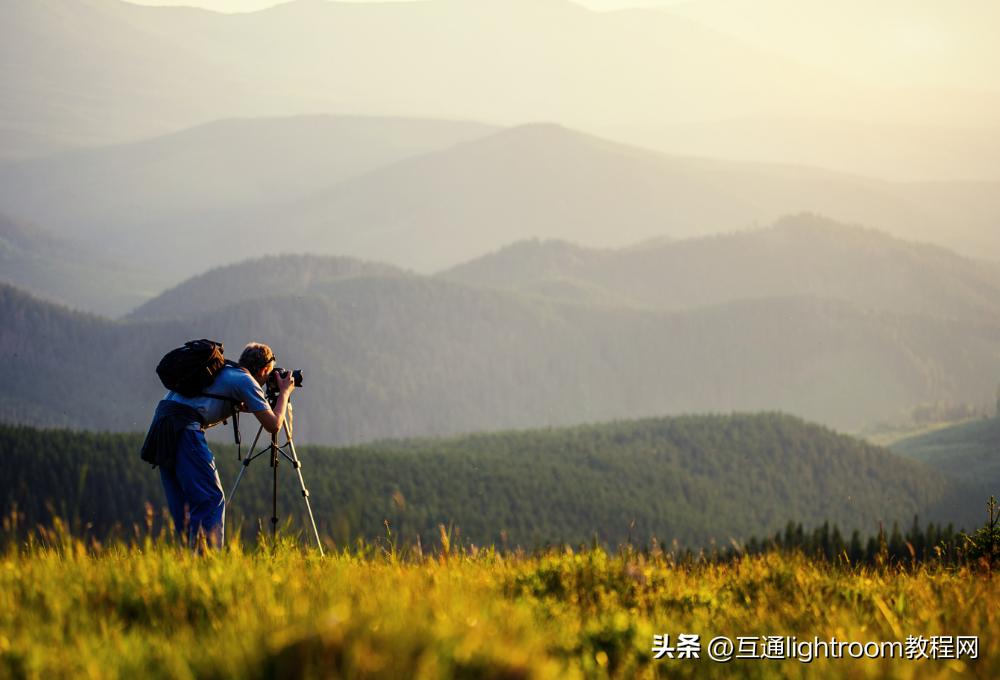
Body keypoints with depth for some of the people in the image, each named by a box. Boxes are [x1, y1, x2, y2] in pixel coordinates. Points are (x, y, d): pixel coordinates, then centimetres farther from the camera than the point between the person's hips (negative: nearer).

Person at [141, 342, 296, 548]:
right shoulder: (246, 381, 3)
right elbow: (273, 425, 4)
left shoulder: (223, 372, 27)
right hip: (184, 428, -9)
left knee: (182, 503, 13)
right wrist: (284, 392, 18)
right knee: (212, 499, -7)